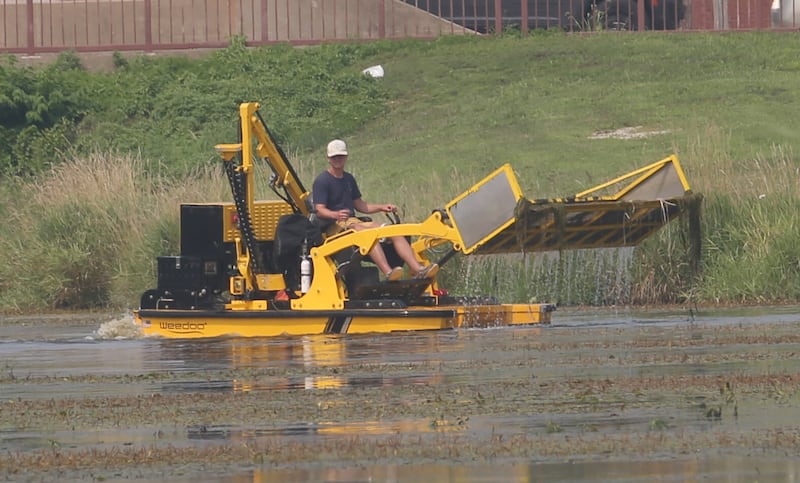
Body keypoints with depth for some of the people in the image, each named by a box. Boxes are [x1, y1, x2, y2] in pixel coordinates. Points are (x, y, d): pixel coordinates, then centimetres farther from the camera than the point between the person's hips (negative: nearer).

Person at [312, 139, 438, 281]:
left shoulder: (348, 179, 22)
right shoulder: (322, 181, -3)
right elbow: (320, 211, -13)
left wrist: (381, 208, 12)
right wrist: (336, 215, -34)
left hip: (354, 222, 8)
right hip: (335, 226, -8)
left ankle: (418, 269, -26)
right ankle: (388, 272, -54)